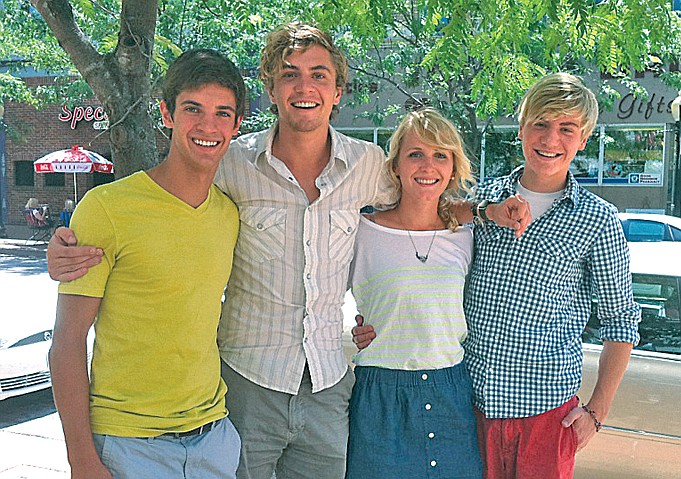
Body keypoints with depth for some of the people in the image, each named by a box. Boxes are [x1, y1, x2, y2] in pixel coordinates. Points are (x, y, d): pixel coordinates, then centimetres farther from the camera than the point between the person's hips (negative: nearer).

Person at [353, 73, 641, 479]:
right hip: (472, 400, 2)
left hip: (545, 410, -2)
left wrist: (597, 412, -2)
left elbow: (621, 321, 4)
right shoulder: (483, 199, 4)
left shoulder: (597, 220, -3)